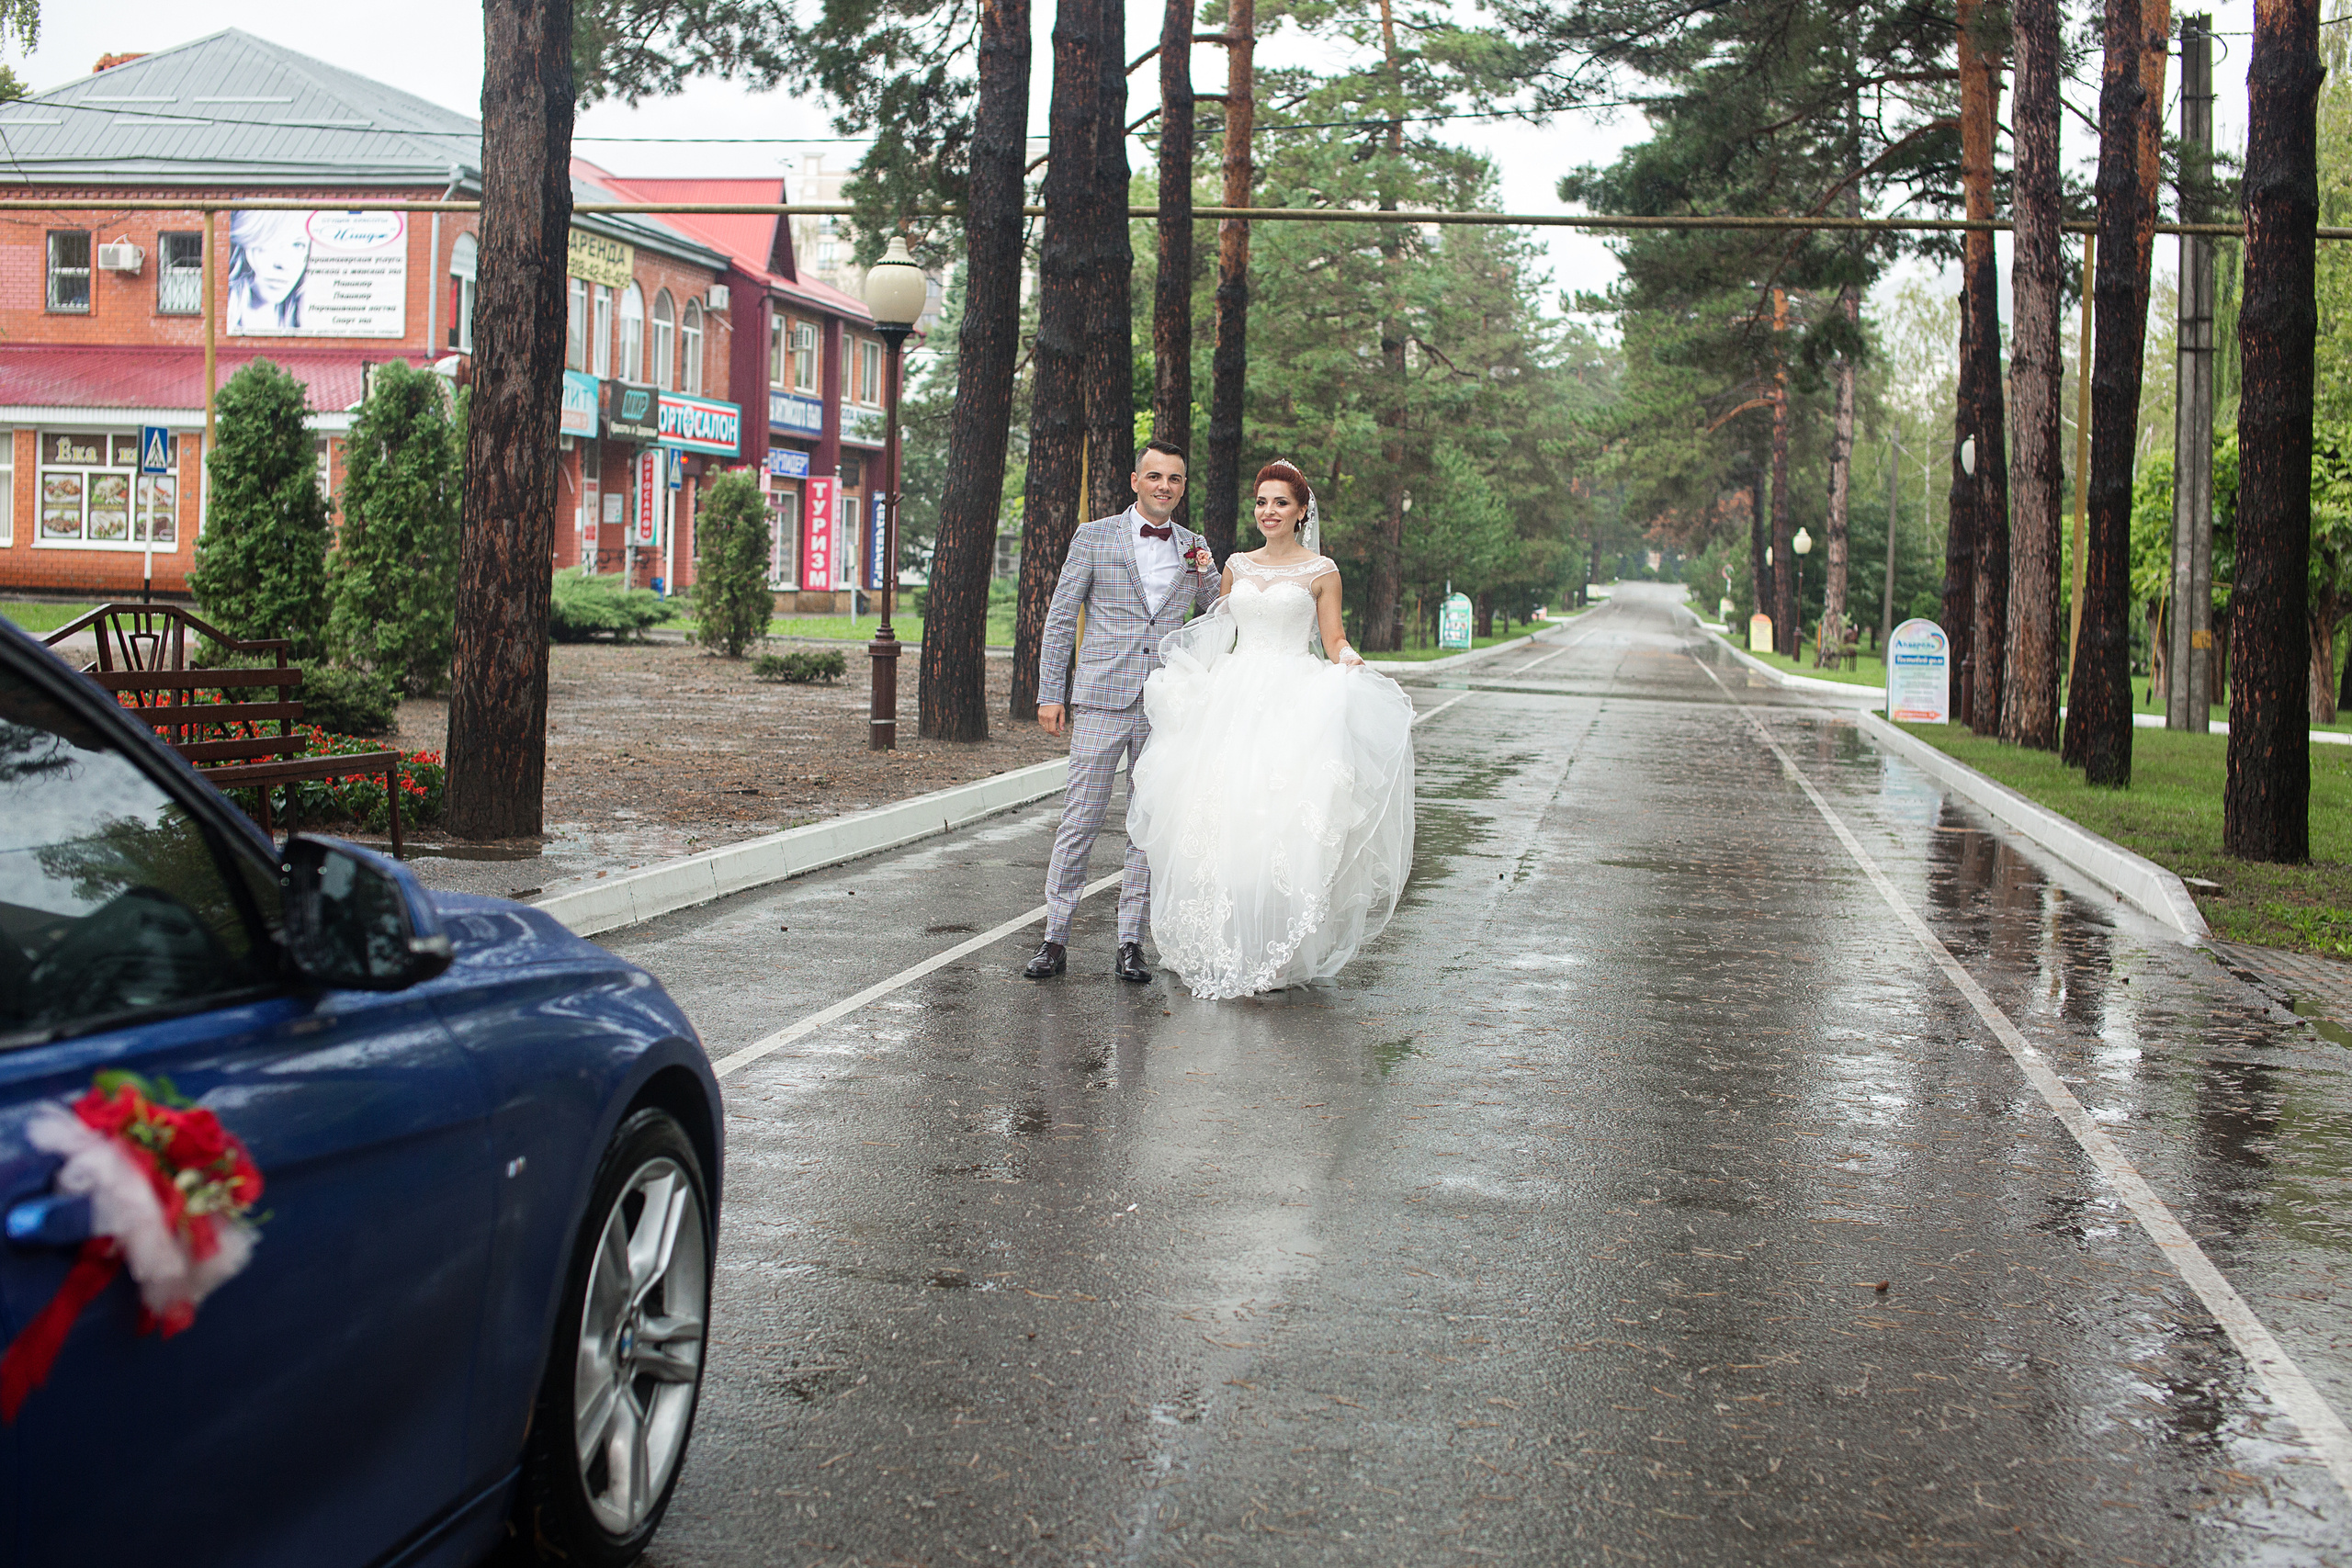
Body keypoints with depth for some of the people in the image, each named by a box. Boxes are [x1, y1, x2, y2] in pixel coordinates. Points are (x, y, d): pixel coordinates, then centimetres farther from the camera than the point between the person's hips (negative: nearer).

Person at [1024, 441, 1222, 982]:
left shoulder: (1193, 548, 12)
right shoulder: (1094, 537, 3)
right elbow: (1060, 619, 4)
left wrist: (1207, 578, -1)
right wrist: (1050, 694, -2)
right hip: (1102, 700, -3)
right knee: (1079, 821, -4)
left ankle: (1130, 943, 11)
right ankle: (1055, 939, 4)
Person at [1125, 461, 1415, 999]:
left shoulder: (1321, 571, 4)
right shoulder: (1236, 567, 15)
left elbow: (1333, 641, 1)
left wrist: (1348, 659, -18)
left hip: (1294, 701, -4)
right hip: (1234, 698, 4)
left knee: (1281, 825, -11)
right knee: (1220, 819, -4)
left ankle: (1279, 958, -3)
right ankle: (1226, 952, 7)